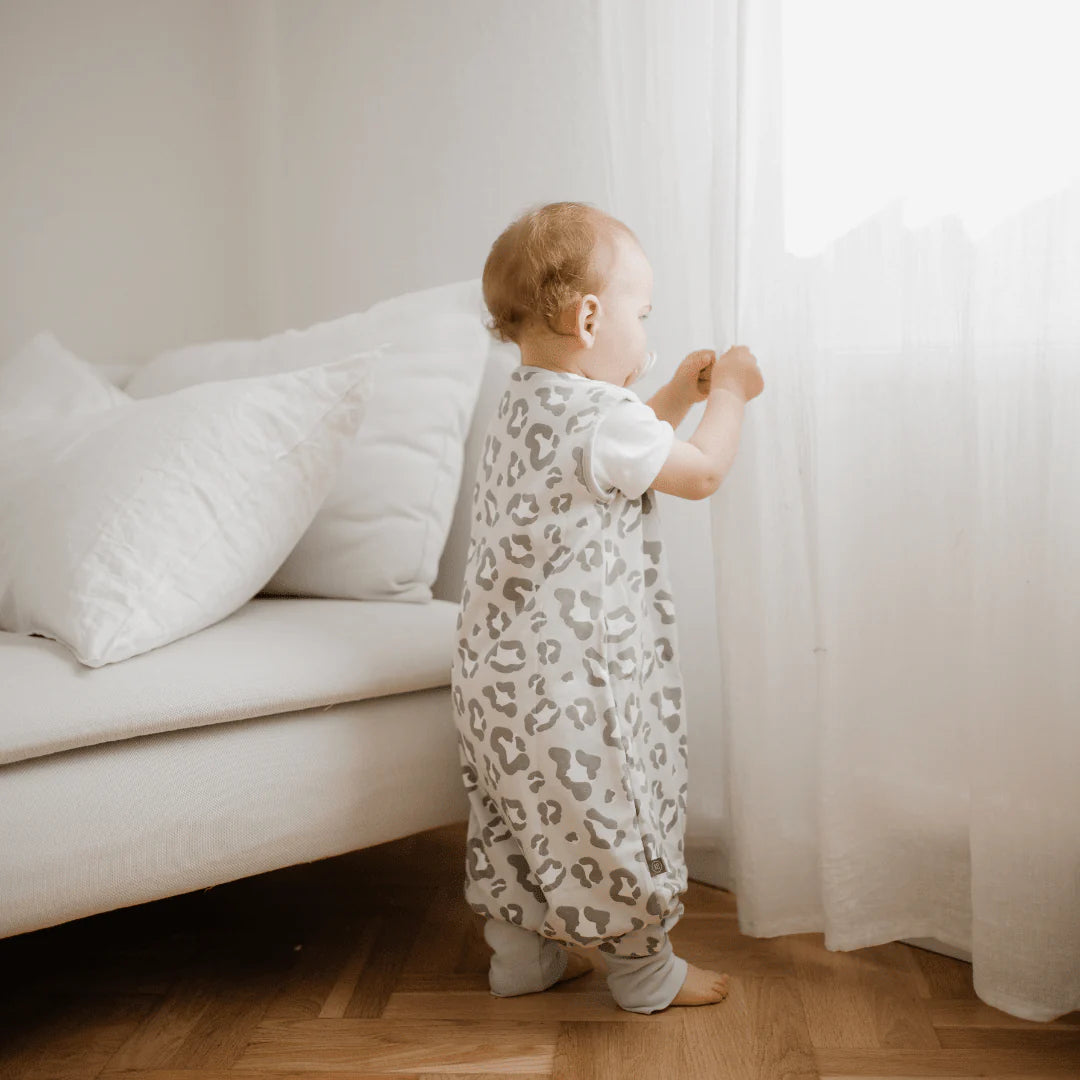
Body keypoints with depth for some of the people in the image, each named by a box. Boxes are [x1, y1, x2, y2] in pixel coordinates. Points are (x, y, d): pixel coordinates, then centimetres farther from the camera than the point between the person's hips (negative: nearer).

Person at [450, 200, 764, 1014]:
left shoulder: (523, 405, 9)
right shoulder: (598, 418, -21)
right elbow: (703, 472, -11)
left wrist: (675, 398, 22)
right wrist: (728, 394, 5)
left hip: (500, 669, 10)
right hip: (571, 680, -10)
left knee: (522, 816, 21)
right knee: (608, 818, 7)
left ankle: (522, 955, 36)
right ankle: (644, 973, 25)